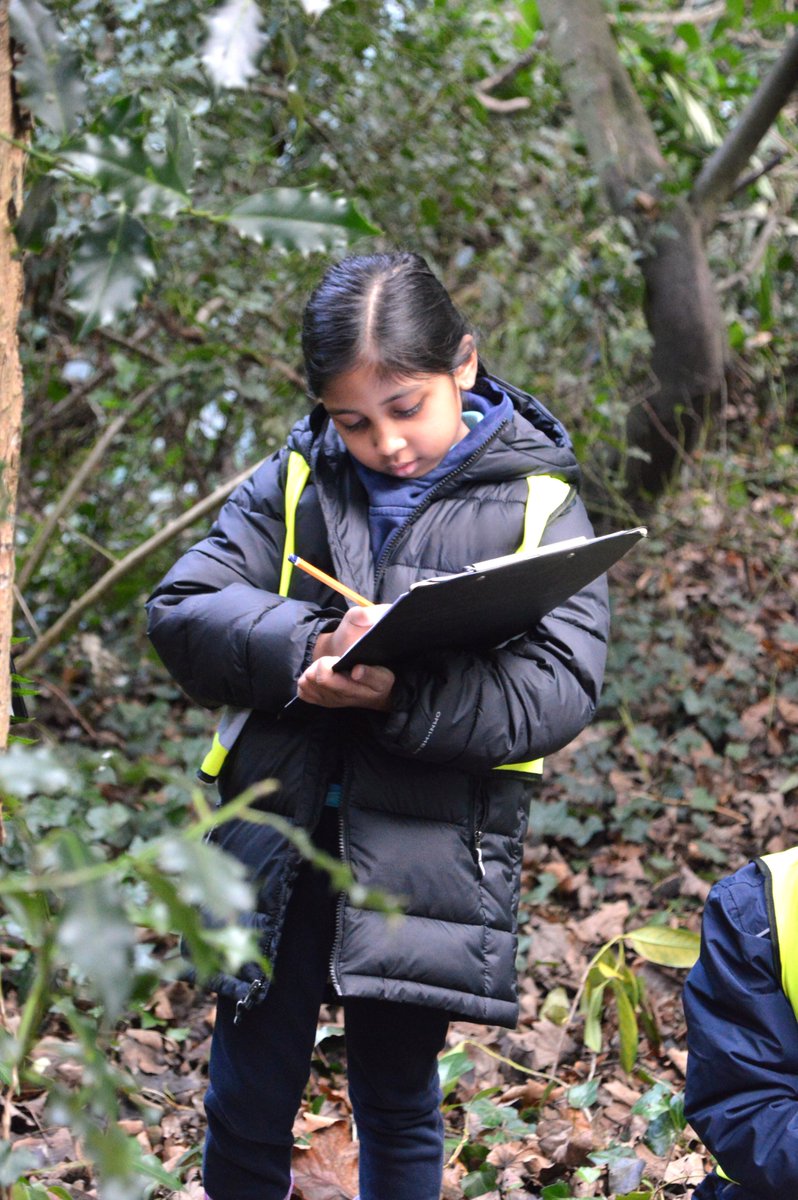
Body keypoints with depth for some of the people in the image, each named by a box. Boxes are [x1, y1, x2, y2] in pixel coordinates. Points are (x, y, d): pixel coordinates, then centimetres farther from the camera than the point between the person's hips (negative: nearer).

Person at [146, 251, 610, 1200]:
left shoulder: (536, 501, -3)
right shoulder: (293, 483, 4)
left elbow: (561, 689, -12)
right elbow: (179, 612, -3)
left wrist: (404, 697, -27)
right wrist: (302, 644, -22)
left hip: (428, 853, -2)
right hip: (277, 832, 2)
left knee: (398, 1104, 13)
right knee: (247, 1102, 13)